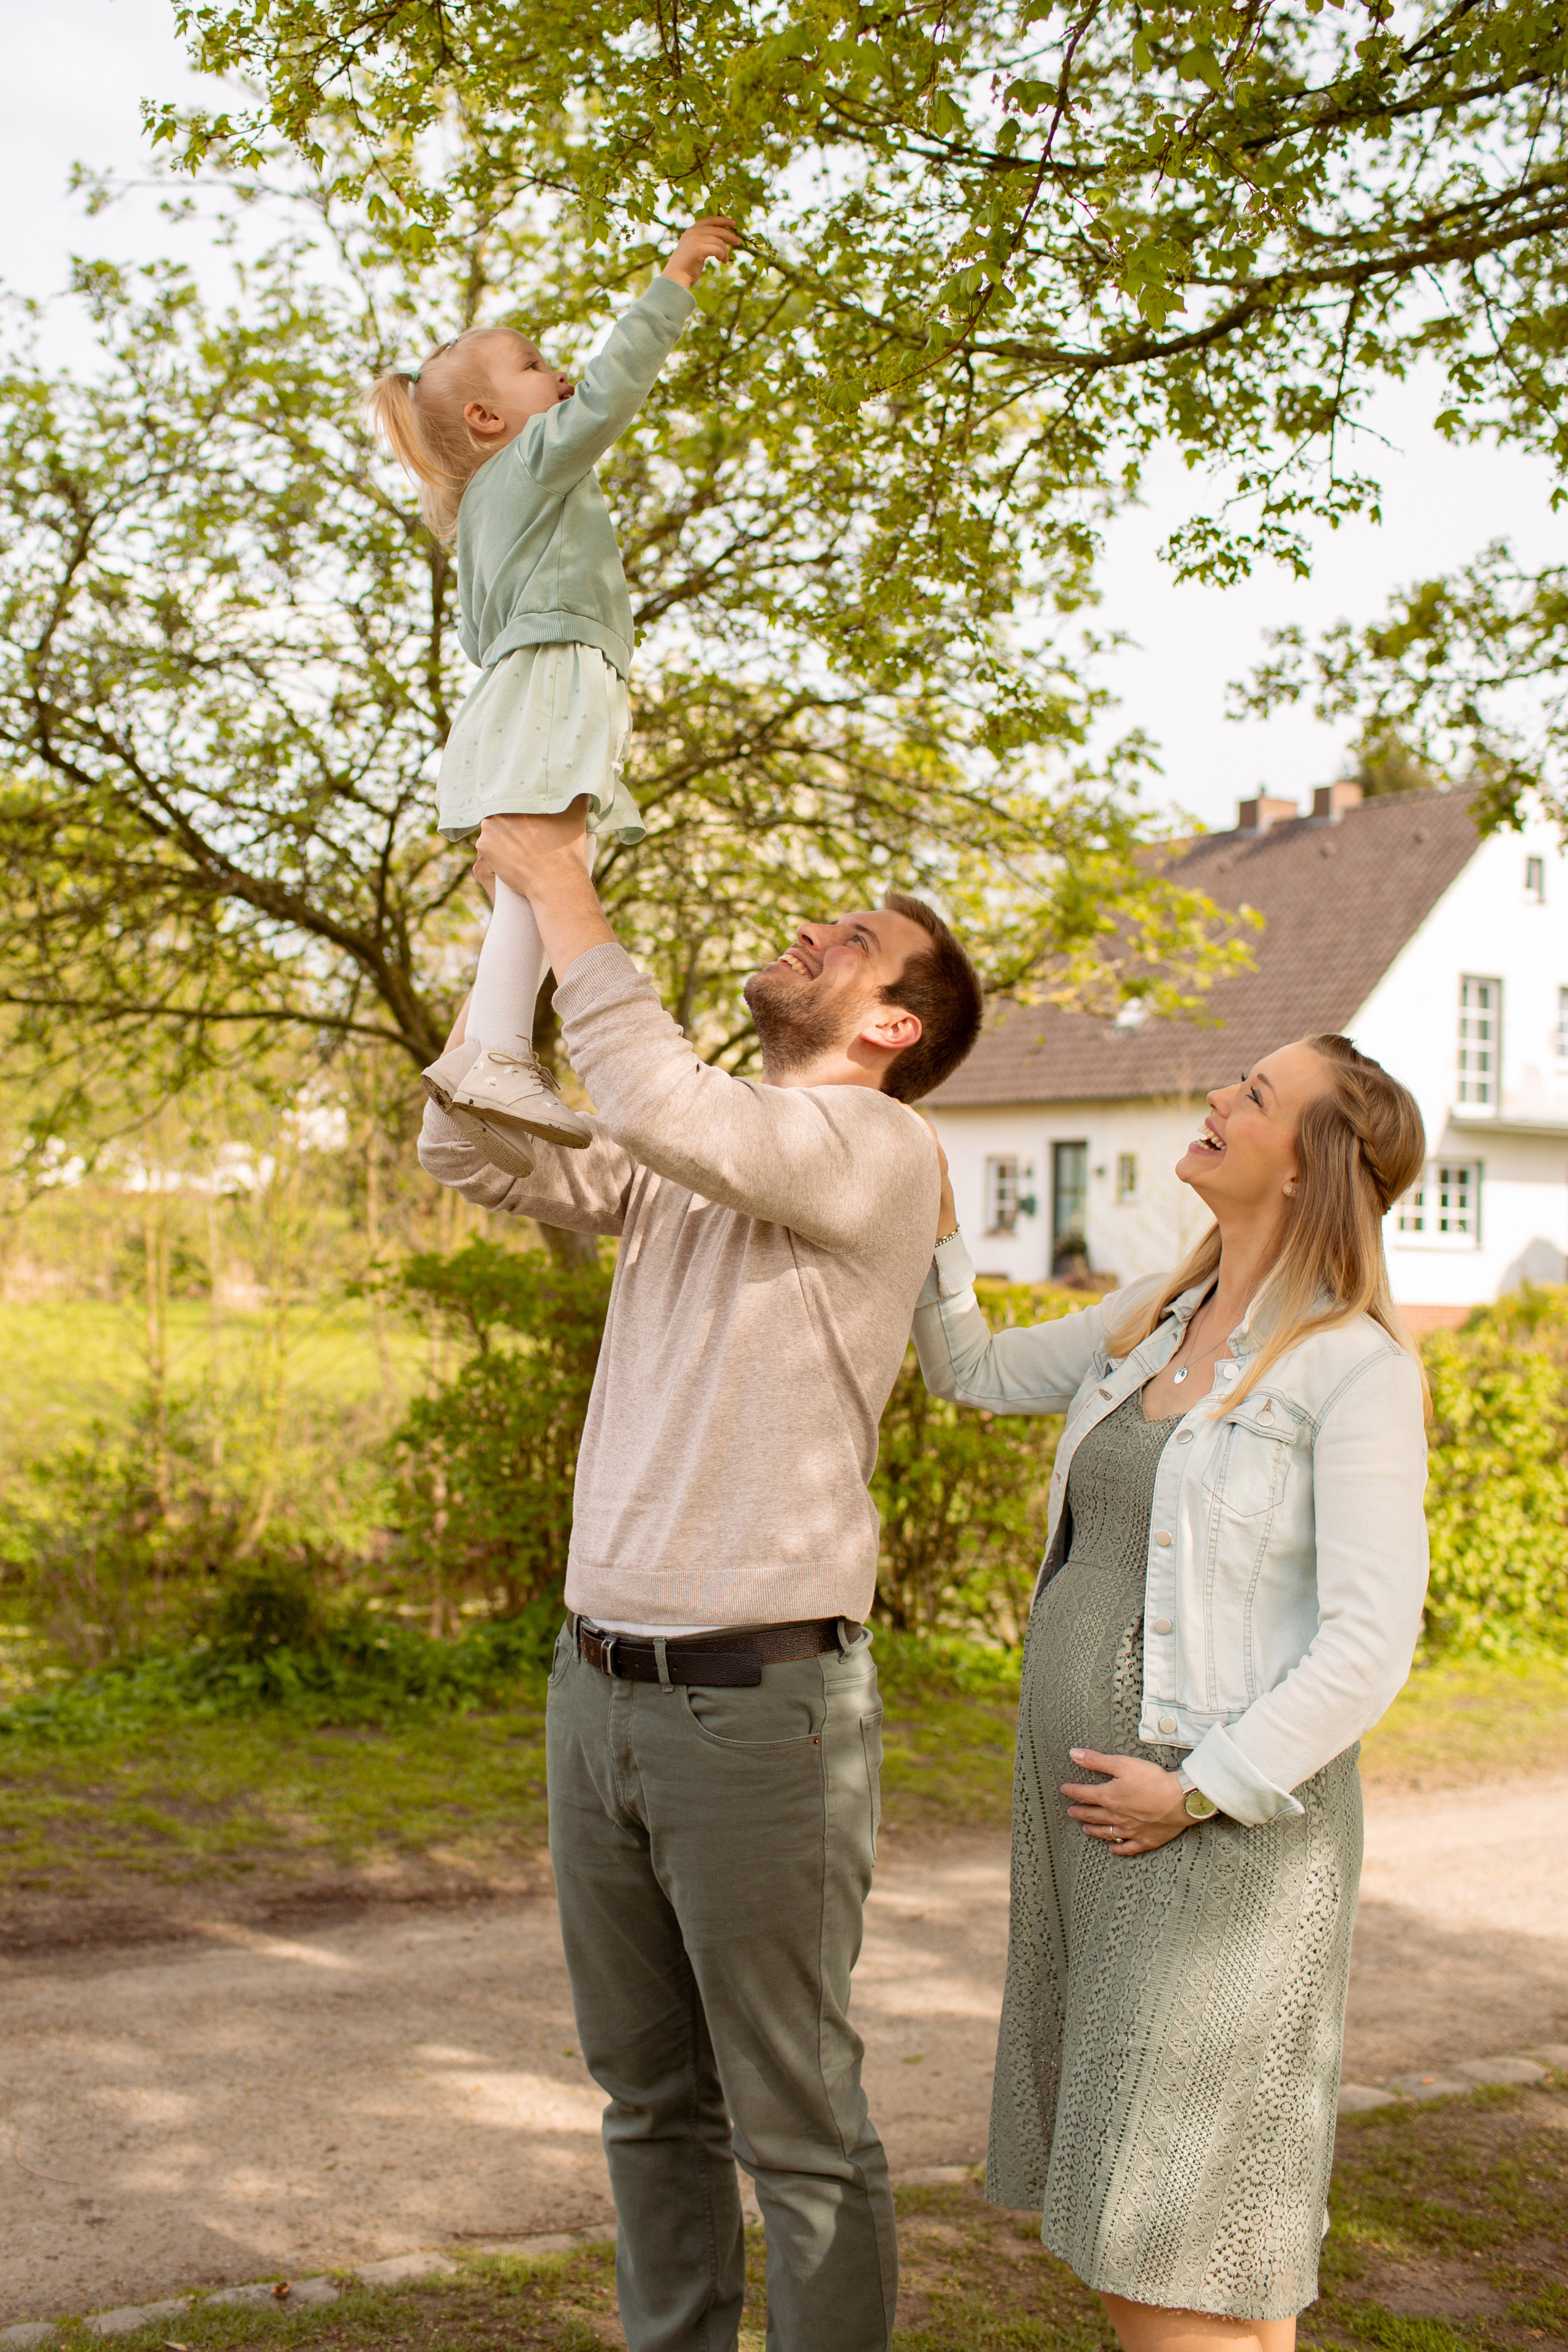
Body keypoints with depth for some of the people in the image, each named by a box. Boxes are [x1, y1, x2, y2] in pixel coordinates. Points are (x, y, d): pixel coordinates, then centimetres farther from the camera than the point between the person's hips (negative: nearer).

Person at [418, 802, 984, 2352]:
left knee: (797, 2130, 3)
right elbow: (468, 1151, 11)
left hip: (760, 1702, -7)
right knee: (649, 2100, 19)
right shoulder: (679, 1163, 14)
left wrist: (566, 893, -15)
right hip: (597, 1685, 7)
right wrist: (523, 921, 5)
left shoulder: (881, 1148, -9)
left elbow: (661, 1104, -25)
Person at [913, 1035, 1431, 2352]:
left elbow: (1370, 1640, -18)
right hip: (1081, 1801, 8)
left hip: (1226, 1832, -8)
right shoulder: (1156, 1319, 9)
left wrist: (1203, 1791, -18)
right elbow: (976, 1373, 23)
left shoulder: (1356, 1366, -13)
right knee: (1117, 2231, 16)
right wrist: (933, 1225, 10)